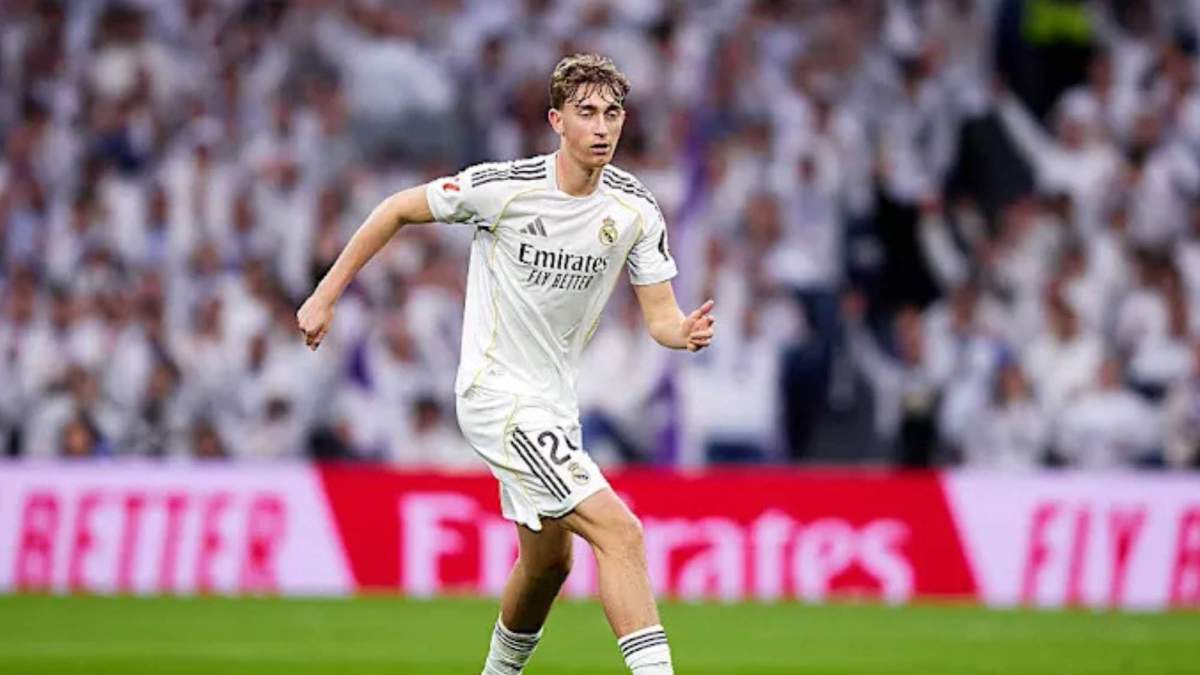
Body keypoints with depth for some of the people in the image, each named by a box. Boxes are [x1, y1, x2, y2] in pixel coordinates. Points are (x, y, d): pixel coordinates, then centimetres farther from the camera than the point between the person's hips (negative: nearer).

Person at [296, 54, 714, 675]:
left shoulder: (636, 210, -4)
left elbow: (660, 317, -3)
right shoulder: (503, 187, -17)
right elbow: (398, 210, -4)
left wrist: (686, 332, -28)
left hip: (553, 402, 7)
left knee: (549, 559, 21)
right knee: (619, 533, -20)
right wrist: (325, 296, -2)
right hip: (498, 395, -7)